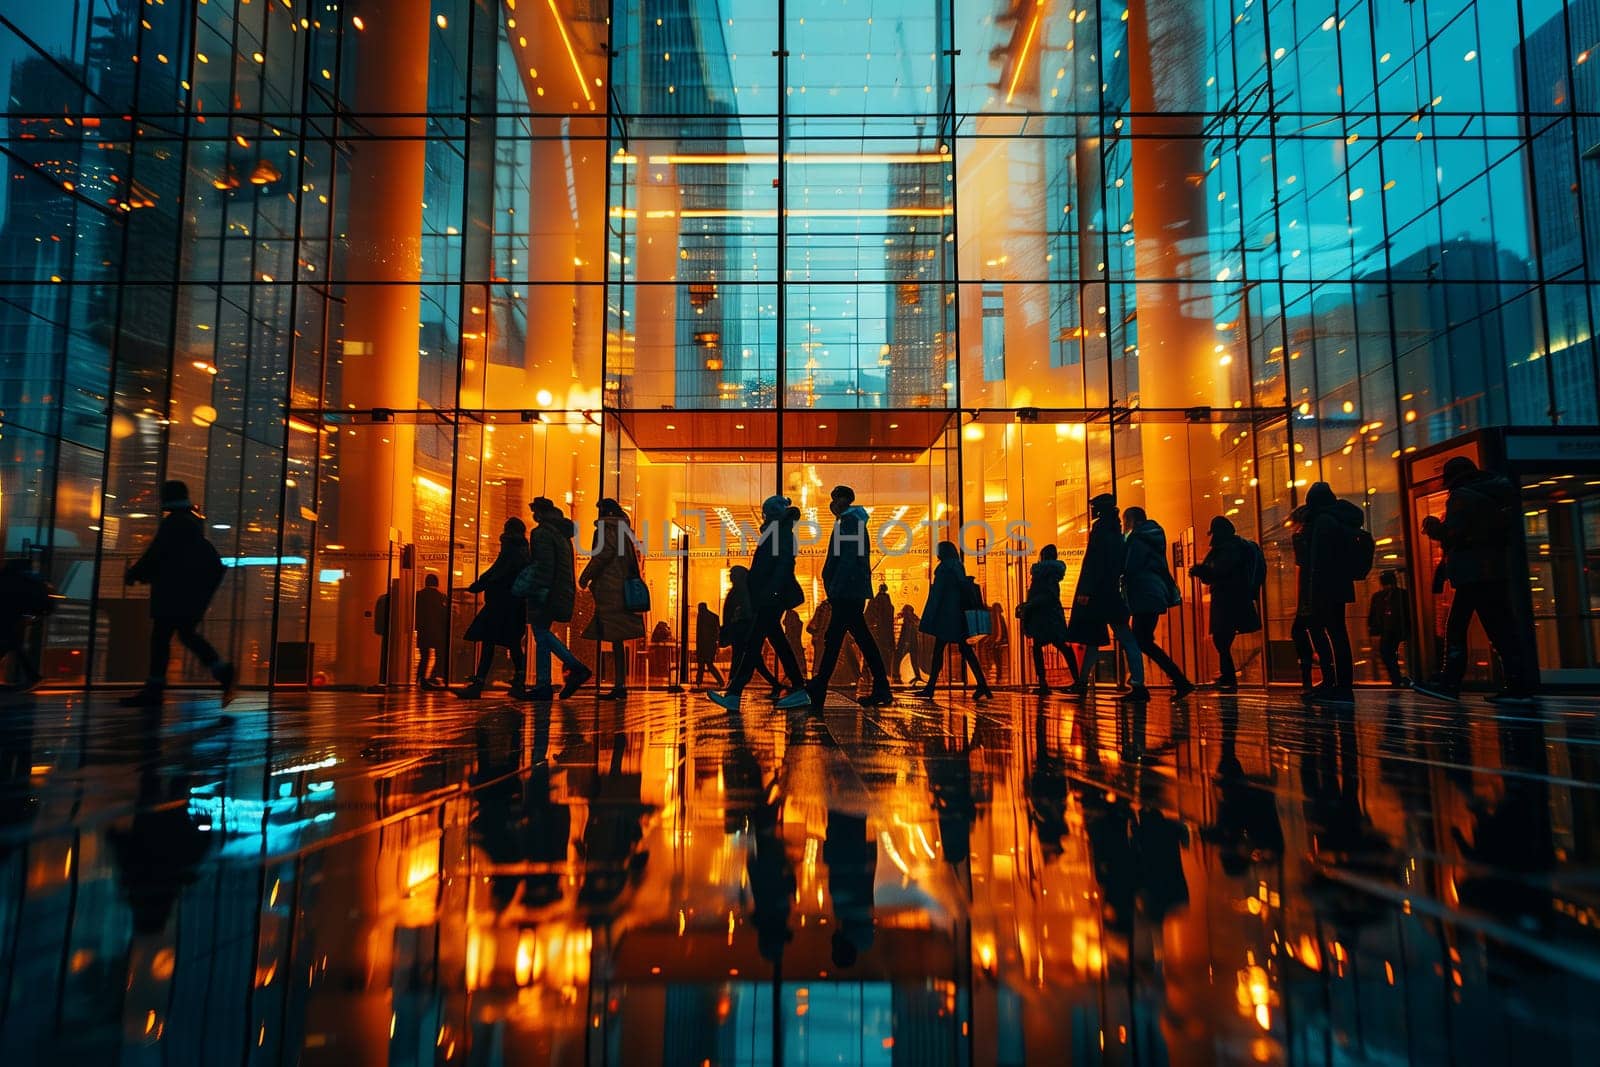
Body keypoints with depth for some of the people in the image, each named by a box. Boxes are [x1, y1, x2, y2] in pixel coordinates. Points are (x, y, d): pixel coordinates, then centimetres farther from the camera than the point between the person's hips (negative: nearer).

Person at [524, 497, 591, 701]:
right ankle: (543, 685, 7)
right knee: (543, 635, 9)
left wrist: (538, 591, -19)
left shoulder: (542, 532, -8)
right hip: (561, 592, 9)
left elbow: (544, 564, -18)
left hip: (545, 592, -9)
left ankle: (577, 668, -16)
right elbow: (566, 567, 21)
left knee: (542, 633, -7)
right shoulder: (562, 533, 19)